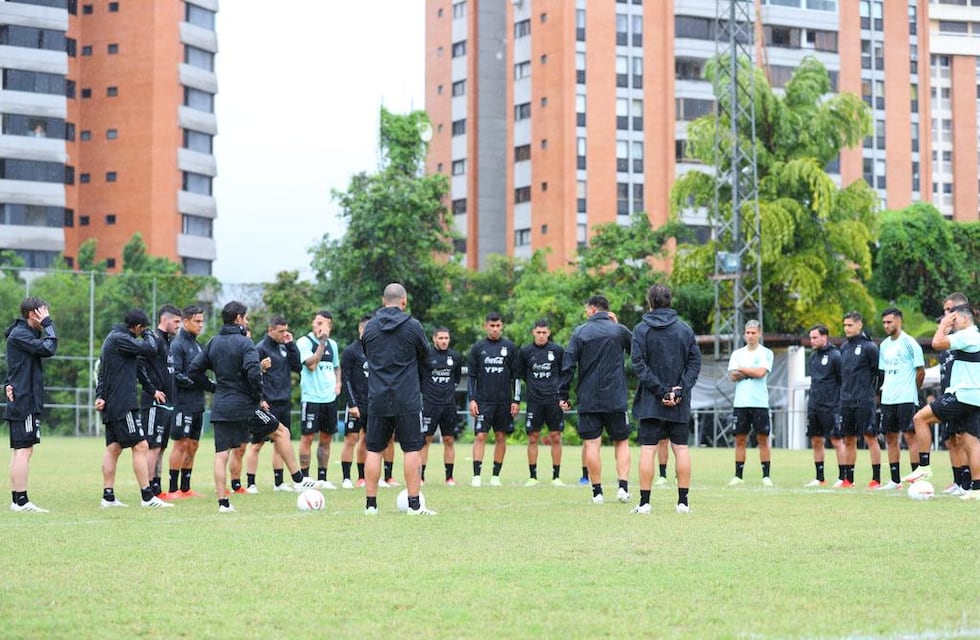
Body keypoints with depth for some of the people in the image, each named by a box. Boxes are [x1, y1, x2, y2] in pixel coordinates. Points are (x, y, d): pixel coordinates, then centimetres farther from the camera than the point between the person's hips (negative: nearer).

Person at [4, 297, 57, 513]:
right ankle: (21, 501, -11)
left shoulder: (25, 333, 19)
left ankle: (17, 500, 13)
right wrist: (48, 323, -14)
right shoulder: (19, 335, -13)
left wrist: (9, 384, 3)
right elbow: (48, 349, -24)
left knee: (19, 451, 10)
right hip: (24, 402, -10)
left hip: (21, 402, 10)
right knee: (24, 450, -10)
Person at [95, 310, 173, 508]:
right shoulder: (119, 338, -13)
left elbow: (102, 371, 18)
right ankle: (147, 497, -8)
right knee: (140, 446, -8)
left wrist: (100, 395, 6)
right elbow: (150, 349, -18)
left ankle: (108, 496, 11)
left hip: (111, 404, 10)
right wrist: (148, 334, 3)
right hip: (123, 404, -10)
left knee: (113, 448, 10)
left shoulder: (113, 338, 19)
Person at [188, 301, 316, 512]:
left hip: (220, 406, 6)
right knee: (281, 432, 10)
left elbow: (193, 371, 9)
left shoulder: (213, 343, 9)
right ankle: (298, 480, 12)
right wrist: (258, 398, -10)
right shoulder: (244, 343, -10)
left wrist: (215, 387, 14)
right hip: (243, 404, -6)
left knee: (221, 454, 4)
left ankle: (223, 502, -1)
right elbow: (253, 373, -24)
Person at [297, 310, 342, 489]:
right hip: (311, 396, -6)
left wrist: (338, 383, 9)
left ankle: (322, 478, 15)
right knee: (307, 437, -5)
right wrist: (322, 342, -19)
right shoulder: (304, 342, -5)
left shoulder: (332, 344, 13)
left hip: (330, 397, 6)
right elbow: (311, 364, -19)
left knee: (326, 438, 9)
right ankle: (305, 478, 0)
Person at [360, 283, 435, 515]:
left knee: (373, 450, 8)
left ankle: (371, 504, 8)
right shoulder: (412, 326, -5)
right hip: (407, 399, -3)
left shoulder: (370, 327, 4)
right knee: (412, 450, 2)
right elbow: (424, 354, 9)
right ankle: (414, 503, 0)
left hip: (377, 398, 3)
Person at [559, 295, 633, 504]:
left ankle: (597, 492, -2)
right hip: (616, 399, 1)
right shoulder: (619, 330, 2)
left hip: (588, 399, -1)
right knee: (621, 442, 11)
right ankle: (623, 485, -3)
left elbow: (568, 366, -3)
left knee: (591, 443, 1)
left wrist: (563, 395, 2)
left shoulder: (580, 332, 1)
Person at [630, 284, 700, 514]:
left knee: (648, 450, -1)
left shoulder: (641, 330, -2)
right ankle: (683, 502, 6)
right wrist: (680, 390, -5)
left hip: (650, 401, -2)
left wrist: (661, 391, -10)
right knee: (681, 448, 6)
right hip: (681, 404, 2)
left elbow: (638, 365, -10)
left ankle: (645, 502, -2)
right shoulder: (685, 329, 6)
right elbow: (695, 363, 1)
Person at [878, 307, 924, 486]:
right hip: (887, 399, 7)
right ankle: (895, 480, 13)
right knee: (890, 438, 8)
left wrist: (911, 390, 4)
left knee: (910, 437, -9)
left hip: (906, 399, -7)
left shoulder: (909, 343, -6)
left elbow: (921, 371, -4)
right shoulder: (884, 345, 14)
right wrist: (886, 389, 12)